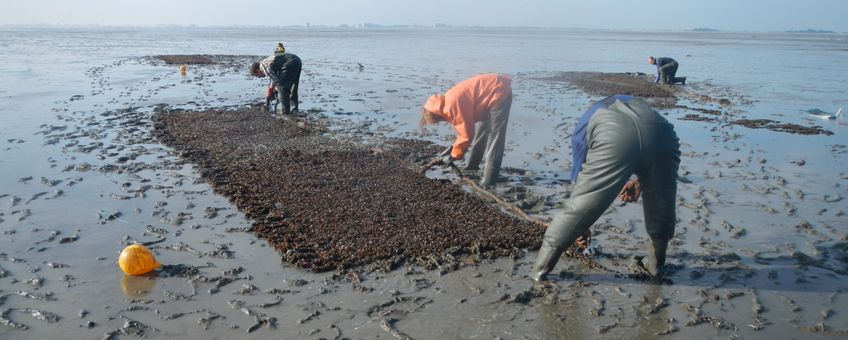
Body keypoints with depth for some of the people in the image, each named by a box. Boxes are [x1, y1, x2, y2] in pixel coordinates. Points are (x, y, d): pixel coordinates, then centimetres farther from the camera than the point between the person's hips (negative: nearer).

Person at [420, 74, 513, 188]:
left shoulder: (452, 105, -24)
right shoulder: (448, 102, 7)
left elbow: (467, 135, -20)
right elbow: (465, 127, 16)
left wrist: (453, 156, -7)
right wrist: (452, 148, 11)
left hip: (499, 92, -11)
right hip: (491, 93, 11)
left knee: (494, 138, -11)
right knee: (480, 132, 21)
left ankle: (488, 181, -10)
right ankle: (472, 165, 36)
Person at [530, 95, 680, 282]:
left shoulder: (585, 124, 38)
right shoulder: (636, 105, 47)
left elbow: (579, 175, 40)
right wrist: (640, 182, 40)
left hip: (612, 138, -2)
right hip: (660, 132, 3)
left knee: (579, 206, 11)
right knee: (662, 207, 28)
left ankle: (540, 267, 20)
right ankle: (656, 264, 45)